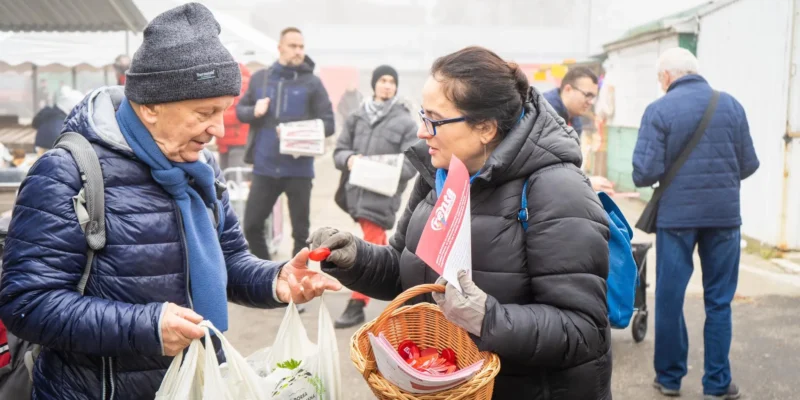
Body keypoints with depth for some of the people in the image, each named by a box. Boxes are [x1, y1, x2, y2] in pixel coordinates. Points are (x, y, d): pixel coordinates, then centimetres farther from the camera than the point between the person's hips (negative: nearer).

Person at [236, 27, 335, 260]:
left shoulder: (312, 82, -1)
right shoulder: (259, 78, 8)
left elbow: (328, 123, -4)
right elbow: (240, 110, 16)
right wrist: (254, 112, -7)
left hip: (298, 169, -2)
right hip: (264, 167, 3)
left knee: (300, 230, 7)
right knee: (251, 225, 7)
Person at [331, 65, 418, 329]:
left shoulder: (405, 122, -2)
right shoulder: (357, 117, 9)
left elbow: (411, 164, -6)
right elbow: (339, 150, 11)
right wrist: (348, 159, -12)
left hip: (384, 194, -5)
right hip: (357, 191, 5)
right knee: (379, 245, 18)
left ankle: (357, 305, 3)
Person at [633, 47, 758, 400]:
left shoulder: (659, 110, -9)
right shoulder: (731, 105, 1)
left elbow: (645, 173, -14)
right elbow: (749, 165, 4)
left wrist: (657, 173, 10)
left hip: (677, 215, -2)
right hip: (725, 214, 2)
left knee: (669, 297, 11)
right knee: (719, 300, 12)